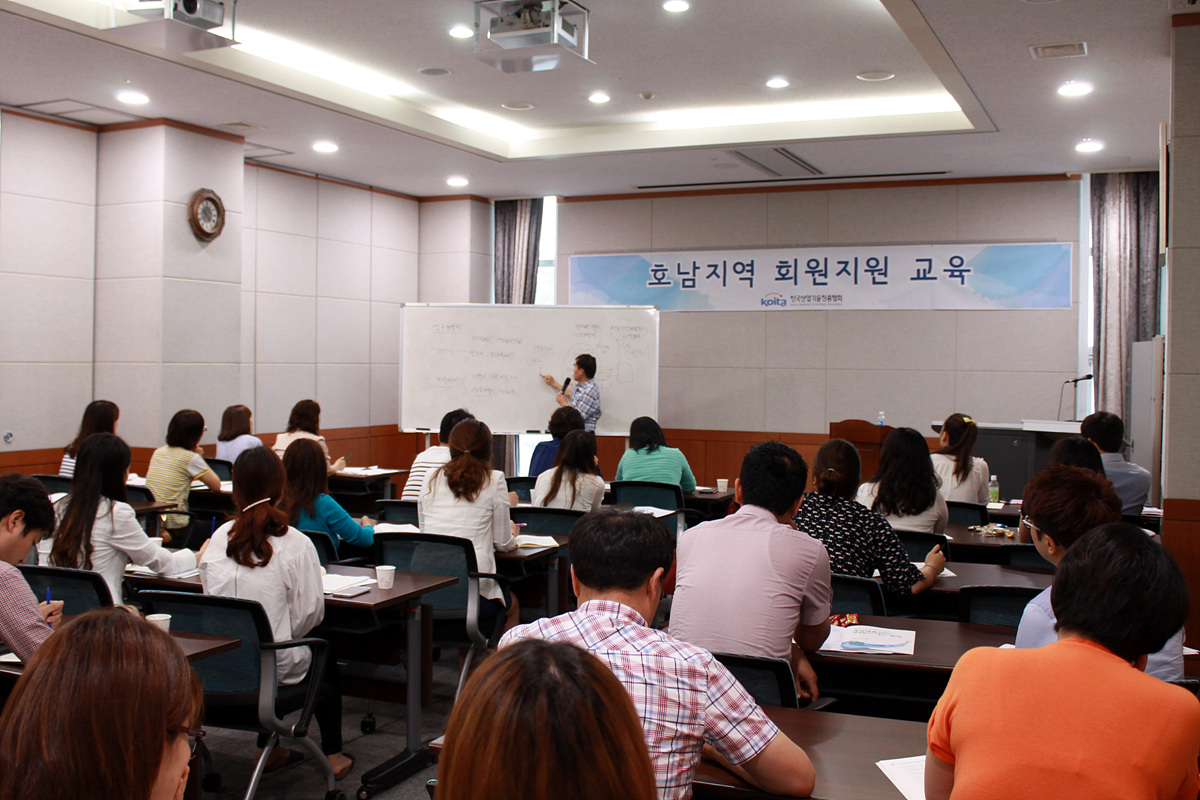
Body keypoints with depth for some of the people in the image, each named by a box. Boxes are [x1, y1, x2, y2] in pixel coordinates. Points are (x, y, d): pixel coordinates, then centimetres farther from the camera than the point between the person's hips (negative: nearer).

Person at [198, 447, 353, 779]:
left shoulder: (220, 537, -6)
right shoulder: (295, 544, -16)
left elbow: (210, 594, 4)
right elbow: (310, 612, -11)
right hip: (275, 668, -4)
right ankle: (332, 754, 32)